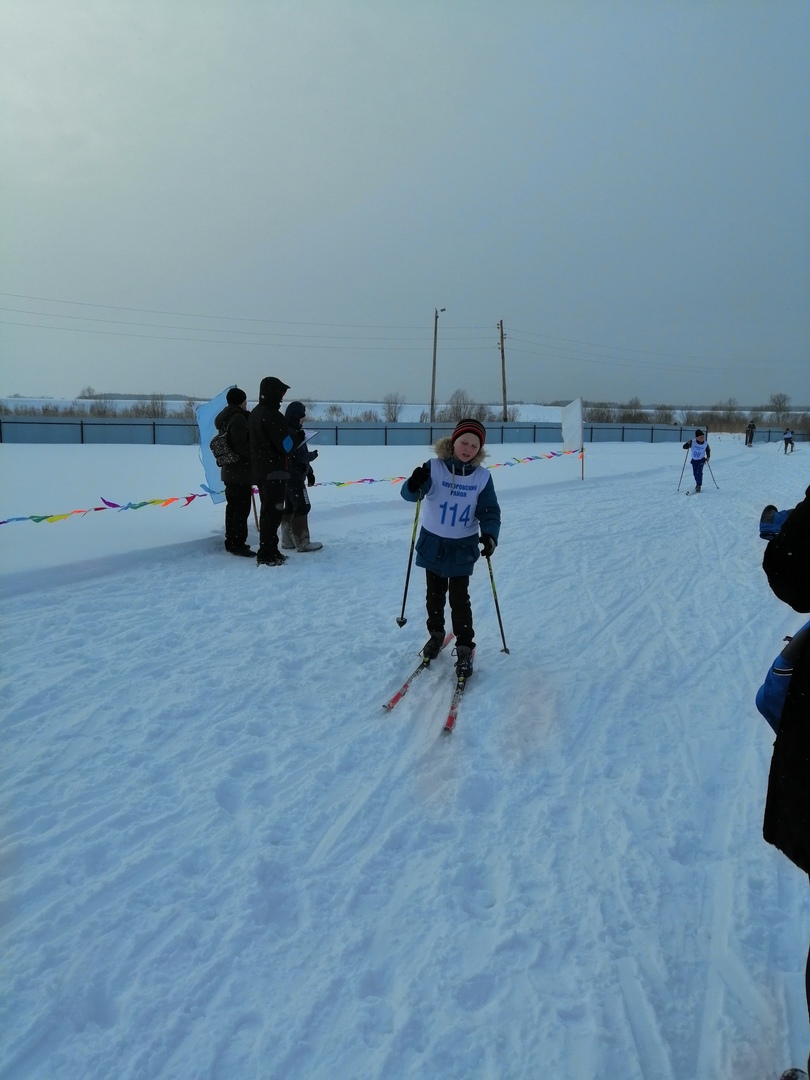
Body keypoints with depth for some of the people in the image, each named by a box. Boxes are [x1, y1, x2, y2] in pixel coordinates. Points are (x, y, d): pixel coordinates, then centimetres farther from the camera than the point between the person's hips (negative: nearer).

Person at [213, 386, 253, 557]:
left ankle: (231, 541, 22)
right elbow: (241, 445, -24)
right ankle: (237, 544, -6)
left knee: (233, 506, 15)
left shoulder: (226, 417, 14)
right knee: (241, 508, -7)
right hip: (241, 471, -10)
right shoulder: (238, 418, -17)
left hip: (230, 470, 10)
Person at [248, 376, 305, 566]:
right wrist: (299, 437, -2)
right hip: (274, 472, -10)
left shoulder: (255, 413, 13)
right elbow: (286, 445, -21)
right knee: (272, 512, -5)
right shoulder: (272, 415, -18)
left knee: (268, 511, 16)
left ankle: (268, 552, 22)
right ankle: (267, 555, -4)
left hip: (260, 471, 10)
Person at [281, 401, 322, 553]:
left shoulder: (284, 431, 14)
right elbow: (301, 456, -22)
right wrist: (313, 454, -2)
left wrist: (309, 472, 18)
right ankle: (302, 542, -6)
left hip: (285, 477, 10)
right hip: (295, 478, -10)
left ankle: (288, 540, 21)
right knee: (302, 507, -6)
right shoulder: (292, 434, -19)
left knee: (289, 507, 15)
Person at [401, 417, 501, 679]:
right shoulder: (435, 467, -14)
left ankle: (464, 648, 14)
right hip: (432, 543, 1)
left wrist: (490, 534, -28)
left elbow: (489, 511, -8)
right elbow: (410, 494, -24)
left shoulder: (482, 476, -9)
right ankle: (435, 635, 38)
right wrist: (414, 486, -49)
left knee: (459, 598, 1)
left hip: (462, 548, -1)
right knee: (434, 594, 17)